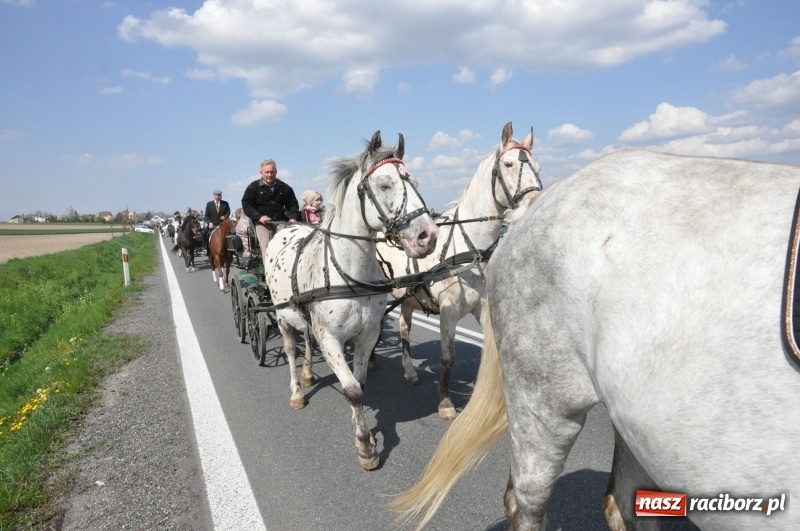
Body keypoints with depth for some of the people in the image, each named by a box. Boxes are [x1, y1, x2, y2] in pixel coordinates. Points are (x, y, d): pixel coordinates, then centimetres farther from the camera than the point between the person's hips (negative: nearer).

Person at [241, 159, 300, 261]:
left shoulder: (284, 187, 10)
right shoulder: (253, 187, 4)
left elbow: (293, 204, 15)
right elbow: (246, 205, 0)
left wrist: (293, 217, -5)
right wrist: (259, 216, -16)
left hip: (280, 221, 2)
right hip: (262, 222, -2)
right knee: (266, 245, -16)